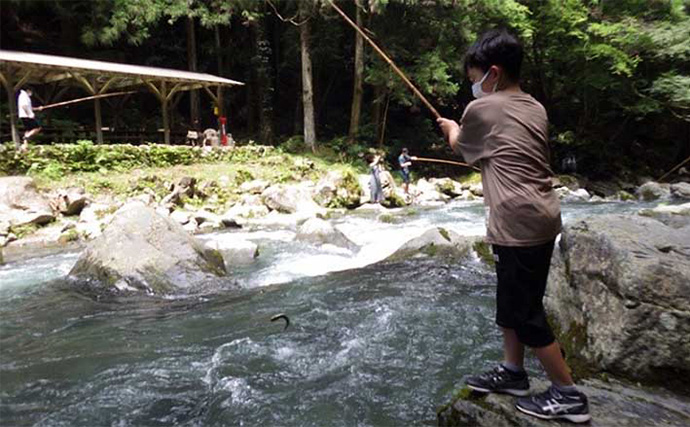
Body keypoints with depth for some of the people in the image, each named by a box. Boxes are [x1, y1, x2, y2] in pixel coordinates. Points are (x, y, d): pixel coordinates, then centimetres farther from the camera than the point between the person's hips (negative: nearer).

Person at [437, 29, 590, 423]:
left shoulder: (482, 109, -8)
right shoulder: (536, 109, 14)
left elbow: (461, 147, 11)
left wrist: (452, 129, 32)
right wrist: (465, 129, 29)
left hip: (518, 224, -9)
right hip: (541, 218, 9)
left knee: (526, 312, 1)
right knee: (512, 299, 19)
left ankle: (569, 394, 13)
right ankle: (513, 372, 32)